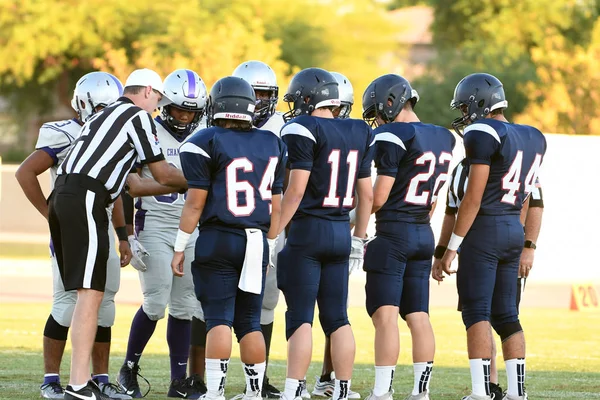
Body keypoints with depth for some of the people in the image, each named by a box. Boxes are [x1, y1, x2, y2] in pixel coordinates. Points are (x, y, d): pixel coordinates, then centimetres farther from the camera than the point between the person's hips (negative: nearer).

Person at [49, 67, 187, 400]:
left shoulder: (103, 117, 28)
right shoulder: (139, 117, 3)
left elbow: (128, 184, 32)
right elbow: (162, 175, 9)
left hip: (62, 197, 9)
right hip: (85, 200, -9)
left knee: (87, 292, 13)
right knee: (90, 293, -10)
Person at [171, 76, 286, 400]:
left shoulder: (206, 143, -7)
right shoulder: (272, 145, 9)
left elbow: (195, 203, -8)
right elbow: (275, 205, 12)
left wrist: (179, 248, -2)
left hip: (217, 240, -4)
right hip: (257, 241, 4)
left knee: (218, 320, -5)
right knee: (249, 323, 11)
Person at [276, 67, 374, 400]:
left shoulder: (303, 130, -11)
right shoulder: (358, 134, 10)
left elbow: (295, 191, -15)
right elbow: (366, 194, 13)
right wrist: (358, 240, 20)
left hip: (307, 229, -6)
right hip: (341, 232, 6)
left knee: (300, 318, -5)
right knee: (337, 318, 9)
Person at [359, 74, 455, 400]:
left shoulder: (392, 137, -13)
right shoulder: (442, 139, 11)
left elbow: (378, 198, -12)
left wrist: (353, 220, 3)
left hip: (393, 233, -8)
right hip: (424, 235, 8)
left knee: (385, 316, -8)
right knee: (418, 318, 8)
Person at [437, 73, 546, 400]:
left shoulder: (483, 134, -13)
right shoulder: (533, 138, 11)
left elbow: (474, 197, -16)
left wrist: (452, 247, -13)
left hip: (484, 228, -8)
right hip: (514, 230, 8)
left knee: (477, 312, -6)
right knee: (506, 315, 12)